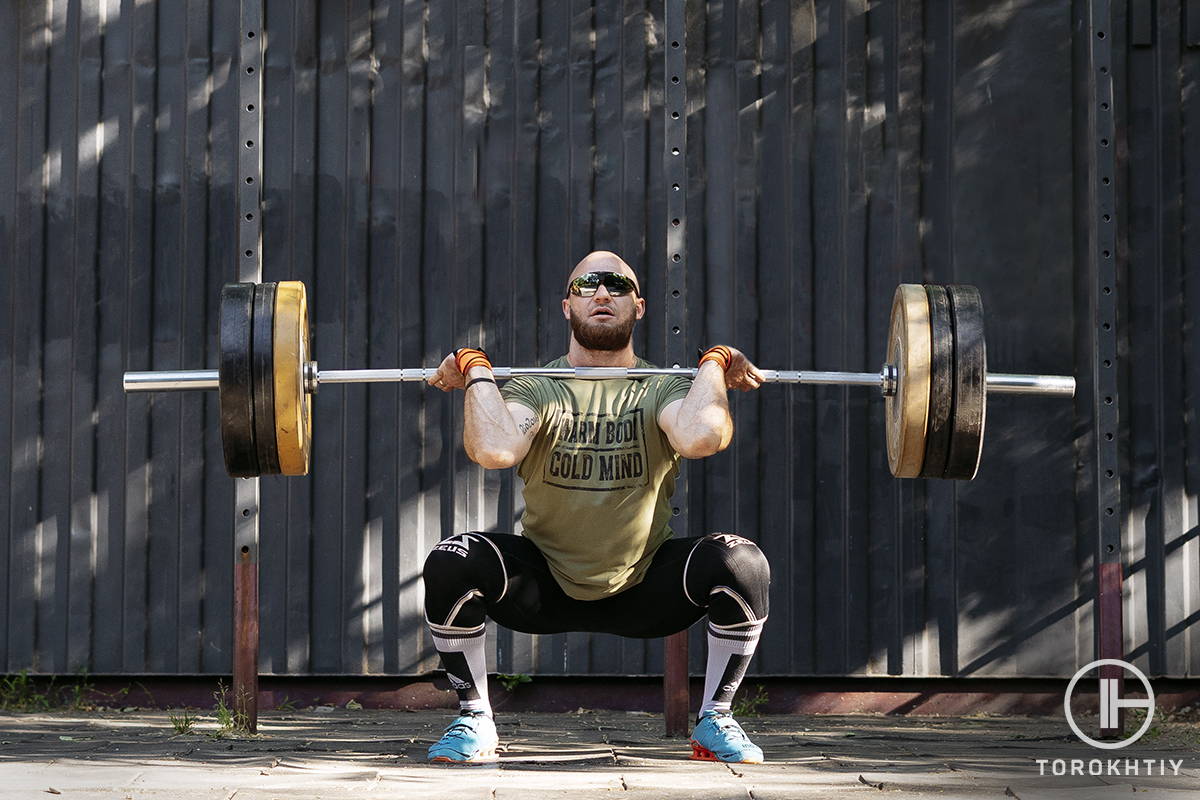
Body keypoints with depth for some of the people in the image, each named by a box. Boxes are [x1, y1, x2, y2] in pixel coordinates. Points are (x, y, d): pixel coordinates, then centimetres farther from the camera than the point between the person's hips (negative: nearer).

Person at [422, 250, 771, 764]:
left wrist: (714, 366, -19)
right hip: (543, 590, 0)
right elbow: (495, 450, -32)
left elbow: (701, 437, -33)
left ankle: (715, 722, -5)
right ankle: (474, 721, -6)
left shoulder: (663, 388, -7)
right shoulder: (536, 389, -7)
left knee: (741, 563, -27)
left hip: (644, 591, 0)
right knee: (450, 563, -27)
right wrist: (476, 372, -19)